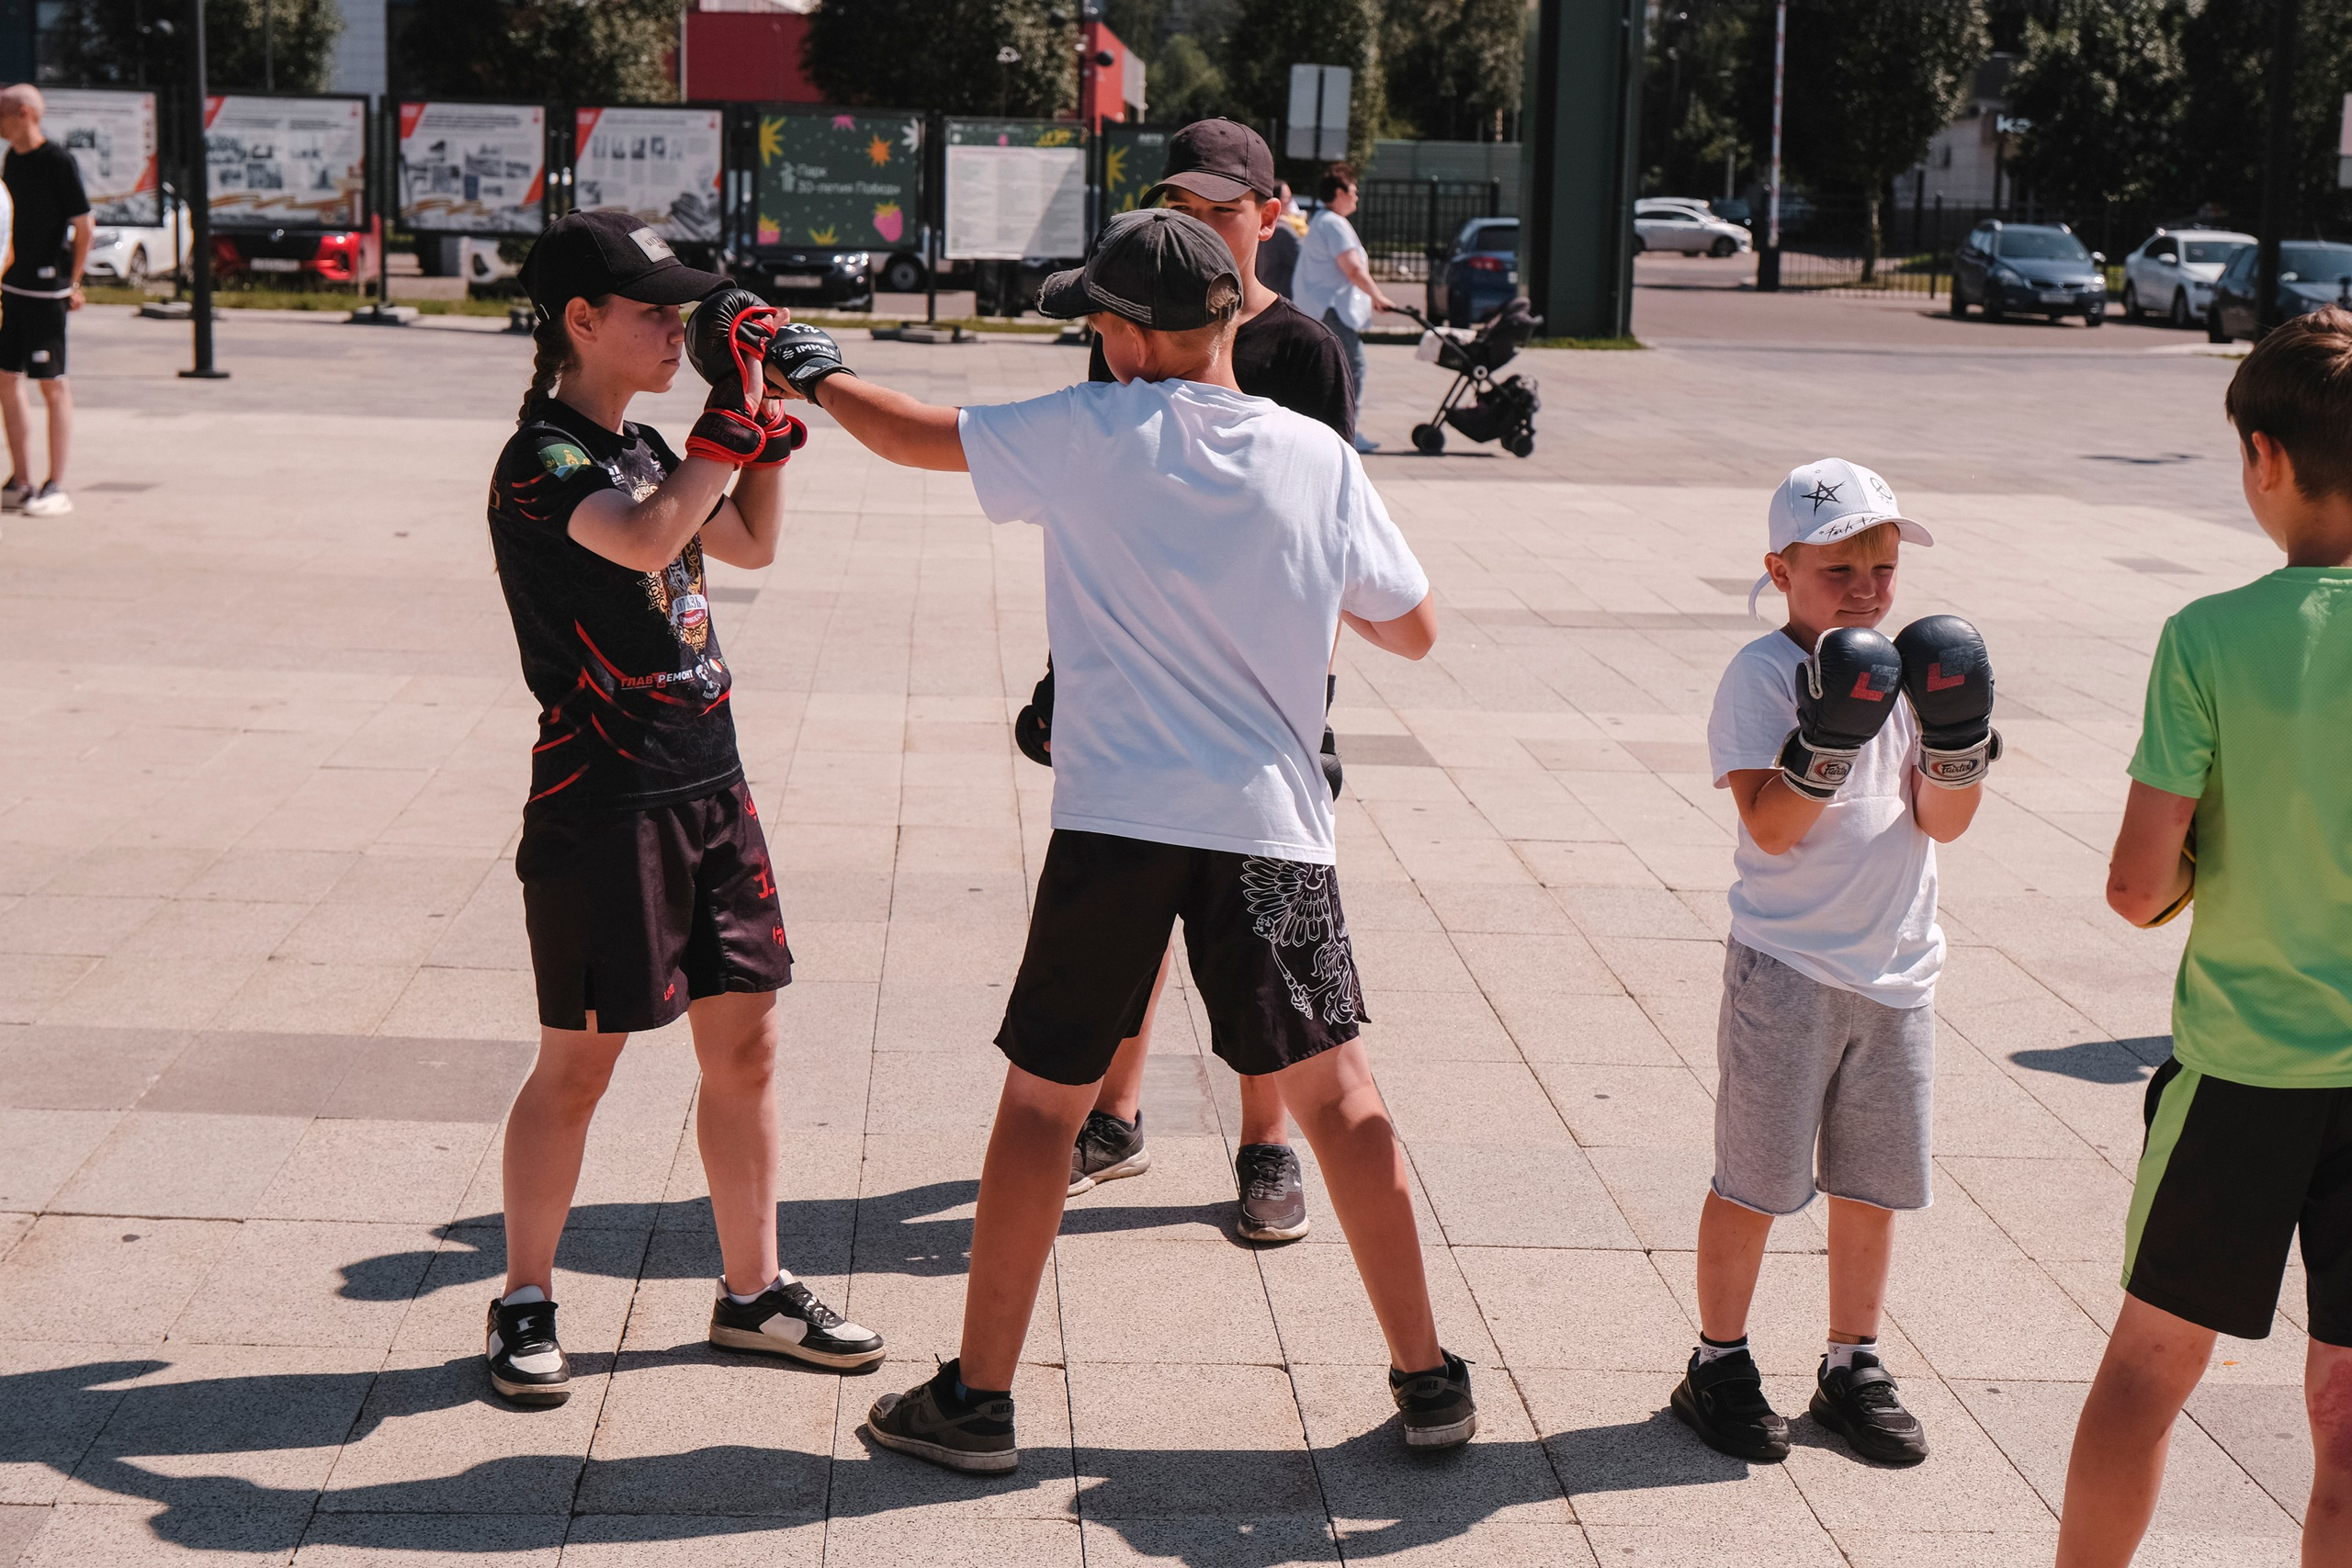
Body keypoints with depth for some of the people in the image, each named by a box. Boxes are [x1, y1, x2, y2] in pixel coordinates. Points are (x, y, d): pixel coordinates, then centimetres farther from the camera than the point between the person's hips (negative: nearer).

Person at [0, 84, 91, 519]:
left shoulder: (57, 161, -12)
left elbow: (84, 227, -11)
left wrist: (72, 283, -6)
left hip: (45, 288, -8)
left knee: (52, 385, -2)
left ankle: (56, 488, 3)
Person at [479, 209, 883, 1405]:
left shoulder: (642, 448, 14)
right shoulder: (543, 461, -13)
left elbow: (750, 545, 25)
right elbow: (644, 540, -32)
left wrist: (772, 425, 11)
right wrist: (732, 406, -28)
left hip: (708, 787, 8)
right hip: (603, 803, -8)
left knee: (744, 1042, 11)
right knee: (578, 1062, 1)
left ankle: (752, 1293, 23)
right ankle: (525, 1304, 17)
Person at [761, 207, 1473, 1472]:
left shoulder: (1090, 434, -4)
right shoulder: (1317, 457, 1)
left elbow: (920, 437, 9)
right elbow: (1412, 630, 10)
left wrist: (817, 376, 26)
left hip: (1116, 821, -2)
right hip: (1272, 824, 2)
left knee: (1041, 1102, 8)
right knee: (1338, 1097, 11)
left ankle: (977, 1398, 14)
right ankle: (1429, 1381, 15)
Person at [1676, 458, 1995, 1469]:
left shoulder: (1911, 669, 8)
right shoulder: (1761, 676, -9)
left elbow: (1943, 822, 1)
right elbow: (1772, 827, -18)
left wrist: (1958, 737, -15)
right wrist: (1829, 736, -30)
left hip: (1896, 969, 5)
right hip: (1785, 968, -5)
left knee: (1872, 1182, 12)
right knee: (1755, 1179, 2)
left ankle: (1852, 1368, 26)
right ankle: (1719, 1364, 15)